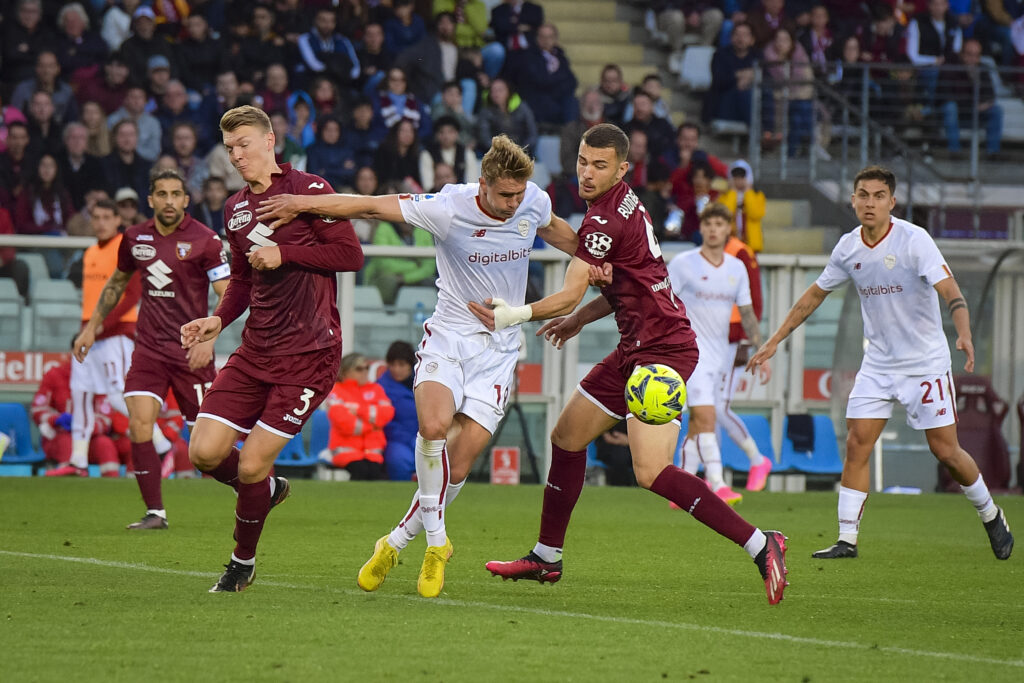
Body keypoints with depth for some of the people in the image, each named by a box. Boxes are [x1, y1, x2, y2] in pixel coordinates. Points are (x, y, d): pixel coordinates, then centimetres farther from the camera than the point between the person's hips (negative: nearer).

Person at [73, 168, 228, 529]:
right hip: (149, 347, 4)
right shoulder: (135, 238, 6)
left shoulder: (205, 240, -9)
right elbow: (117, 282, 24)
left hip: (191, 350, -4)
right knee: (139, 425, -13)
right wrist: (91, 326, 23)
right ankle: (155, 512, -5)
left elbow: (227, 296, -11)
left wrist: (209, 337, -25)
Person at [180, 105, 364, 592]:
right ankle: (267, 490, 25)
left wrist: (284, 253, -16)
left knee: (252, 464, -9)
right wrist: (219, 320, 7)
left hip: (309, 353, -6)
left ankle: (243, 561, 14)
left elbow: (351, 254, -11)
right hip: (256, 351, 6)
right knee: (205, 451, -7)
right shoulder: (235, 208, 14)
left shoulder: (307, 190, -6)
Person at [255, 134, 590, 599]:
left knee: (459, 464, -7)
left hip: (498, 347, 2)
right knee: (434, 425, -30)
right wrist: (301, 204, -17)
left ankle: (397, 541, 14)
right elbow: (373, 207, -13)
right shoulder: (450, 208, -18)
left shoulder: (533, 201, -6)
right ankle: (436, 542, -13)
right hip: (448, 333, -2)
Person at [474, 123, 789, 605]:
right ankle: (546, 558, 30)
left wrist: (513, 316, -16)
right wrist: (579, 321, 24)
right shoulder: (622, 204, 13)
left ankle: (760, 546, -20)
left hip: (662, 349, -11)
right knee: (567, 437, 17)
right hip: (638, 348, 11)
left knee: (651, 472, -21)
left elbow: (568, 296, -17)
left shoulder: (606, 219, -17)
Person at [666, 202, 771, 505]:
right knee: (705, 416, -18)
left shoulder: (737, 269, 9)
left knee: (698, 424, 9)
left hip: (721, 355, 6)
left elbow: (747, 315, 16)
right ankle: (717, 485, -27)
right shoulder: (683, 264, -6)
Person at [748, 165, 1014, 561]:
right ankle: (847, 540, -3)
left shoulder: (913, 240, -16)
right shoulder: (848, 247, 0)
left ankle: (991, 516, 21)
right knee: (857, 444, -7)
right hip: (878, 362, 4)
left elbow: (950, 291, -23)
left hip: (925, 362, -4)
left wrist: (964, 335, -42)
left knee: (946, 451, -3)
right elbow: (815, 294, 14)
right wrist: (775, 341, 15)